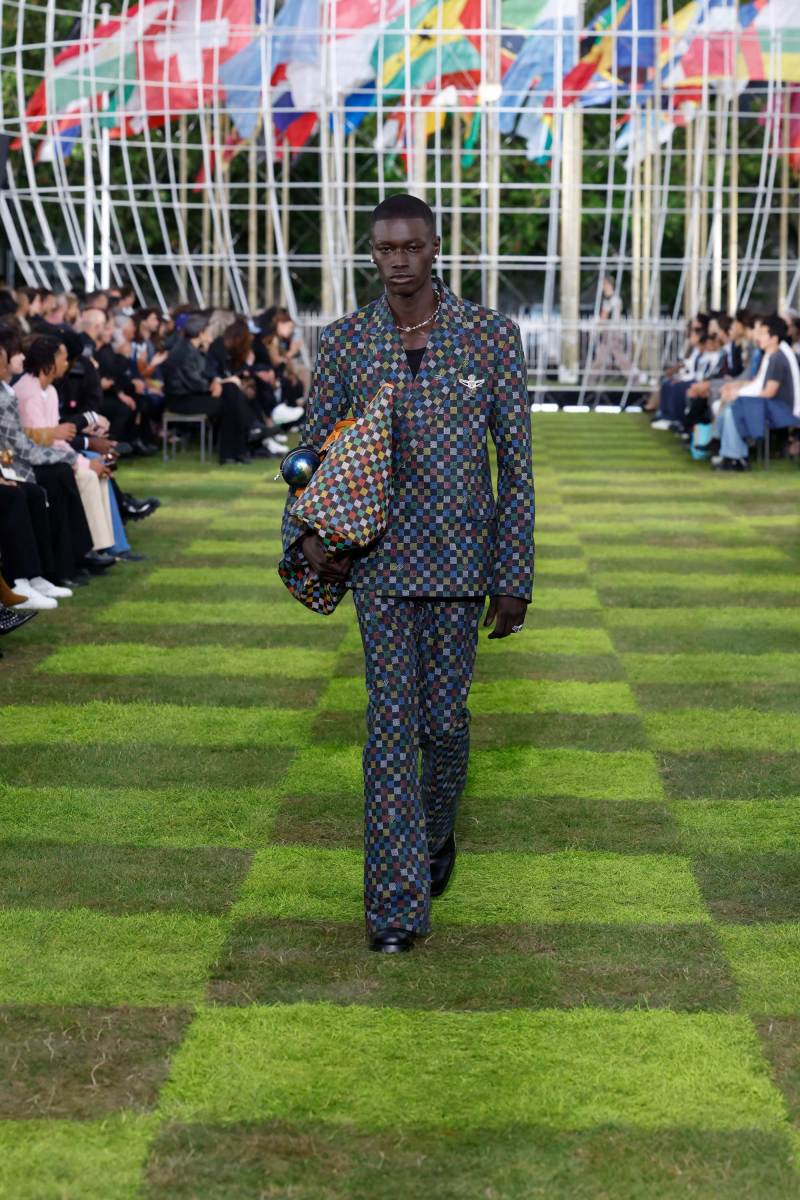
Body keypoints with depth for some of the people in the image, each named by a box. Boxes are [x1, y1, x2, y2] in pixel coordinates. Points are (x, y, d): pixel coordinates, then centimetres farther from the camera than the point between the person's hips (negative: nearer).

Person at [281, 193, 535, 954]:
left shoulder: (490, 337, -4)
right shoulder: (344, 342, 1)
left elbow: (515, 462, -2)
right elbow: (314, 449, 9)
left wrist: (515, 580, -4)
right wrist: (305, 533, -10)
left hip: (460, 558, 0)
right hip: (379, 557, 0)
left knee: (444, 718, 7)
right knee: (391, 720, -2)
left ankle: (437, 835, 39)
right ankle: (396, 899, 3)